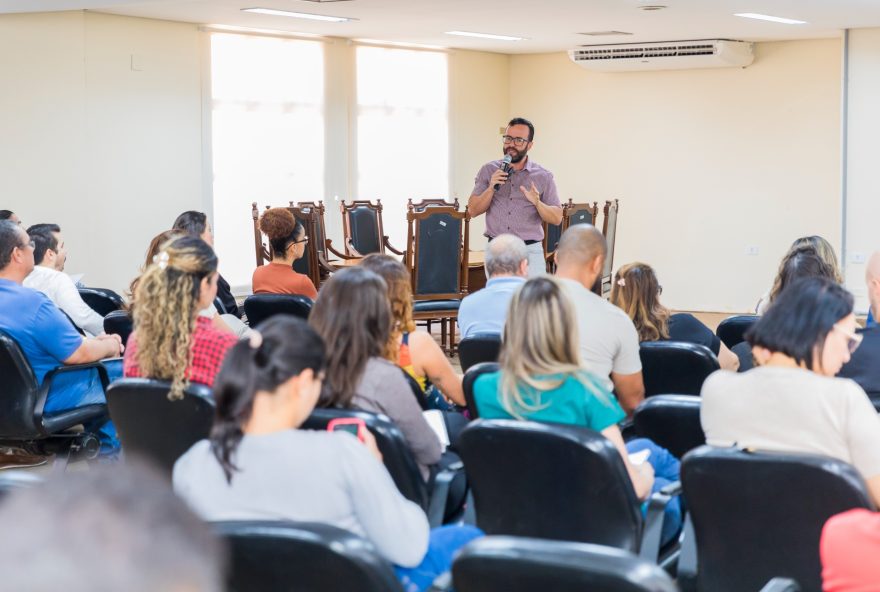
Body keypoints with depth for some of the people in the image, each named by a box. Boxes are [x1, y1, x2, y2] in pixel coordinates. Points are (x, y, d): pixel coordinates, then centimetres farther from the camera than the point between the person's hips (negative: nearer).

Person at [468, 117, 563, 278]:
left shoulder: (543, 176, 3)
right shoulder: (489, 171, 7)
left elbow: (557, 218, 1)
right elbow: (473, 210, 4)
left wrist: (537, 203, -17)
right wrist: (492, 188, -12)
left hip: (530, 252, -1)